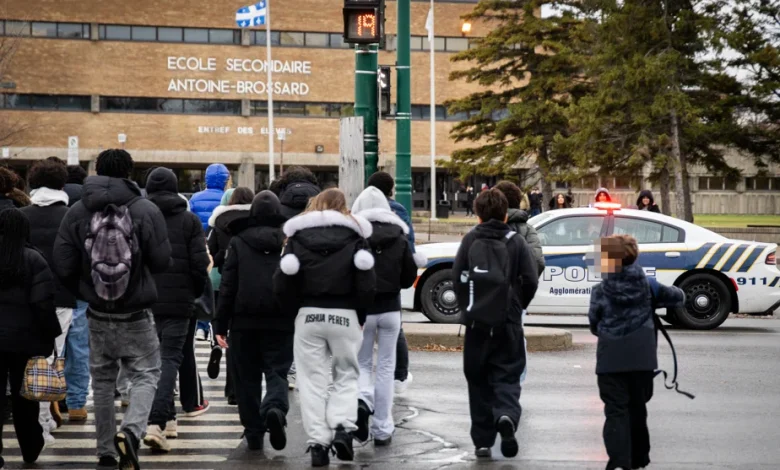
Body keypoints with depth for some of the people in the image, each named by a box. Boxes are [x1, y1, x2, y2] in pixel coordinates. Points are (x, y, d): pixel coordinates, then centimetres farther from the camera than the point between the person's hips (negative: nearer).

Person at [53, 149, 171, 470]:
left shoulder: (77, 213, -5)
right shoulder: (146, 211, -11)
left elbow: (62, 267, -5)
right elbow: (162, 262, -8)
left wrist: (85, 293, 13)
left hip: (98, 315, 3)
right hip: (136, 314, -2)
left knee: (102, 381, 16)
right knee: (146, 374, 8)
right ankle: (131, 430, -18)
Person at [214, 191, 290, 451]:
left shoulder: (238, 243, 2)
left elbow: (228, 286, 0)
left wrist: (221, 325, 3)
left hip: (244, 322, 0)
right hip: (281, 322, 0)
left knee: (247, 378, 10)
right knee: (277, 373, 3)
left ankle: (254, 434, 11)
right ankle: (275, 409, -27)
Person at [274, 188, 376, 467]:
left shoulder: (298, 237, 5)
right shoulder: (355, 238, 3)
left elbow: (282, 284, -2)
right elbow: (367, 285, -4)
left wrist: (295, 308, 12)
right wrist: (361, 316, 8)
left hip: (309, 315, 1)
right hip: (344, 316, 0)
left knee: (313, 380, 4)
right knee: (347, 375, 13)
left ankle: (318, 442, 0)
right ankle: (342, 426, -7)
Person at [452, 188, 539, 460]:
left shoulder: (471, 240, 1)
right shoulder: (516, 242, 0)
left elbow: (457, 276, -4)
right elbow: (531, 280, -6)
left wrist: (466, 306, 11)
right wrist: (519, 305, 11)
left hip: (476, 321, 1)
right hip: (508, 323, -1)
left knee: (478, 379, 10)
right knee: (507, 374, 6)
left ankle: (482, 441, 10)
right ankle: (507, 415, -24)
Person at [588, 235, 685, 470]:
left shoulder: (600, 291, -4)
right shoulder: (647, 285, 3)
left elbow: (594, 326, 4)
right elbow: (677, 297, 14)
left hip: (611, 360, -3)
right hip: (642, 359, 3)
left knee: (616, 411, -4)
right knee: (637, 409, 16)